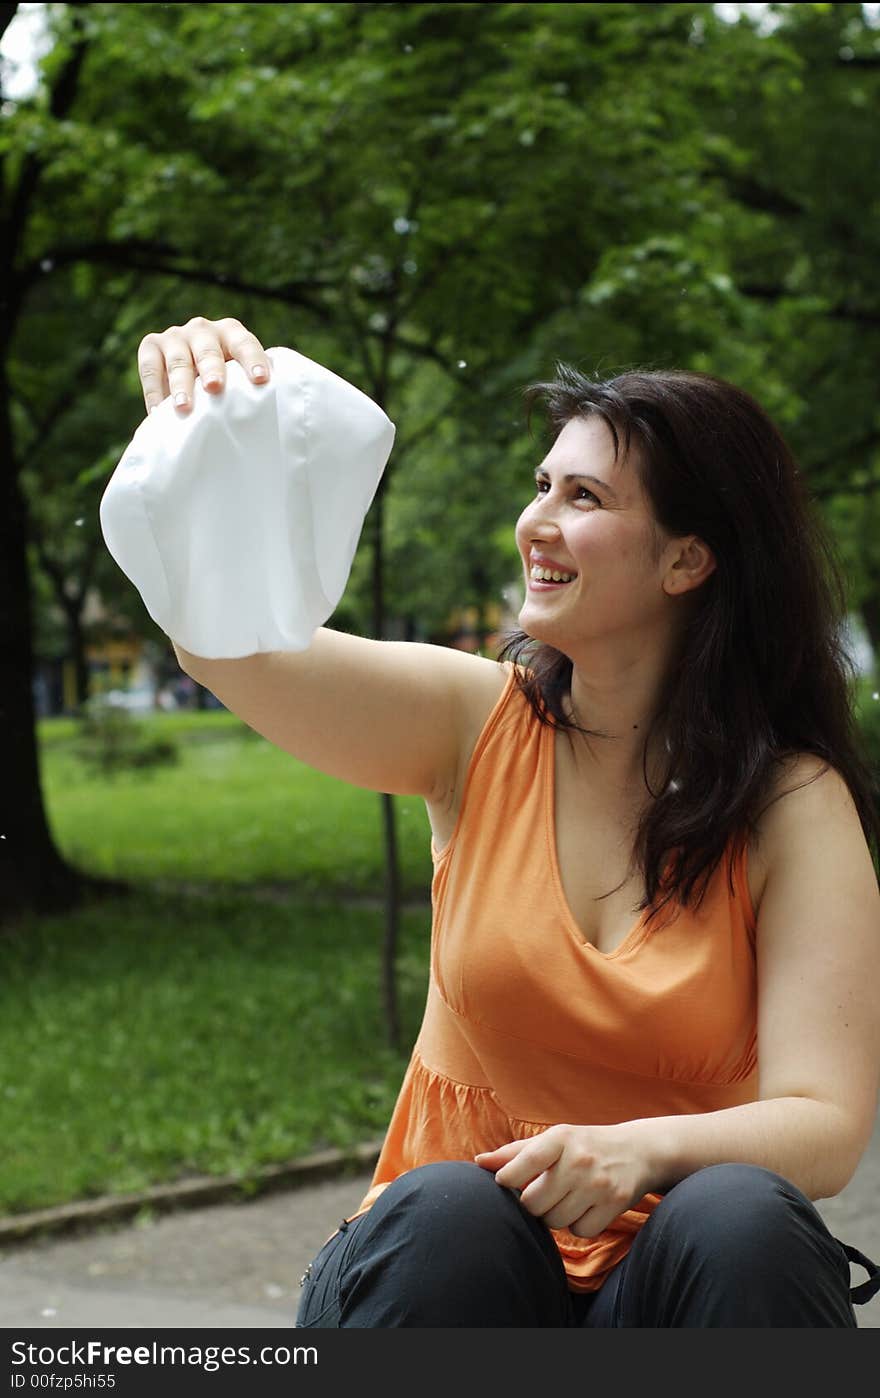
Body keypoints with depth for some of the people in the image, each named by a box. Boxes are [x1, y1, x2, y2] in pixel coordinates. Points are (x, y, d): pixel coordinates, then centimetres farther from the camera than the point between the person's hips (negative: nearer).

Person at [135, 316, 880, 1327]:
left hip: (678, 1279, 0)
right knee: (445, 1212, -32)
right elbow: (228, 646, -15)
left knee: (740, 1219, -33)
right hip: (452, 1263, 1)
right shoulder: (476, 723, 0)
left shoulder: (796, 804, -5)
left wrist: (646, 1148, -34)